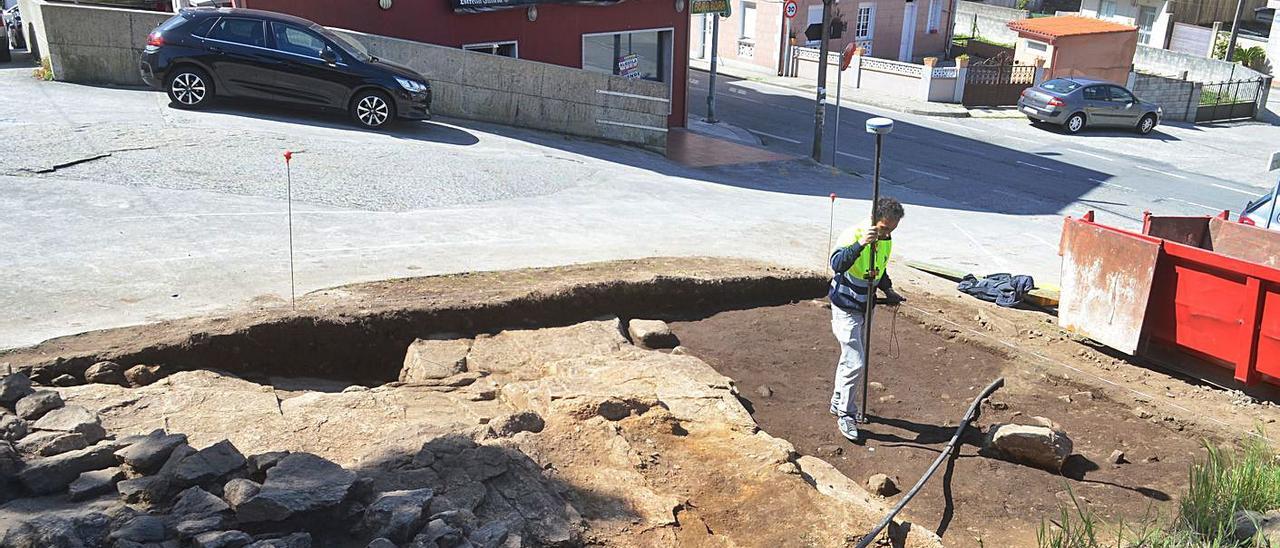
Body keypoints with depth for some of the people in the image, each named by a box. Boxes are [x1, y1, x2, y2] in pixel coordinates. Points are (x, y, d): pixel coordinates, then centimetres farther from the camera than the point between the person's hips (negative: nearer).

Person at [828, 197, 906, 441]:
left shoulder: (886, 242, 2)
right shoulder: (852, 235, -23)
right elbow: (837, 263, -40)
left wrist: (888, 290, 5)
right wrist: (860, 244, -52)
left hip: (865, 309, 8)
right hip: (846, 309, -8)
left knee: (850, 359, 17)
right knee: (855, 363, -11)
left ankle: (839, 404, 33)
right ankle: (845, 414, 3)